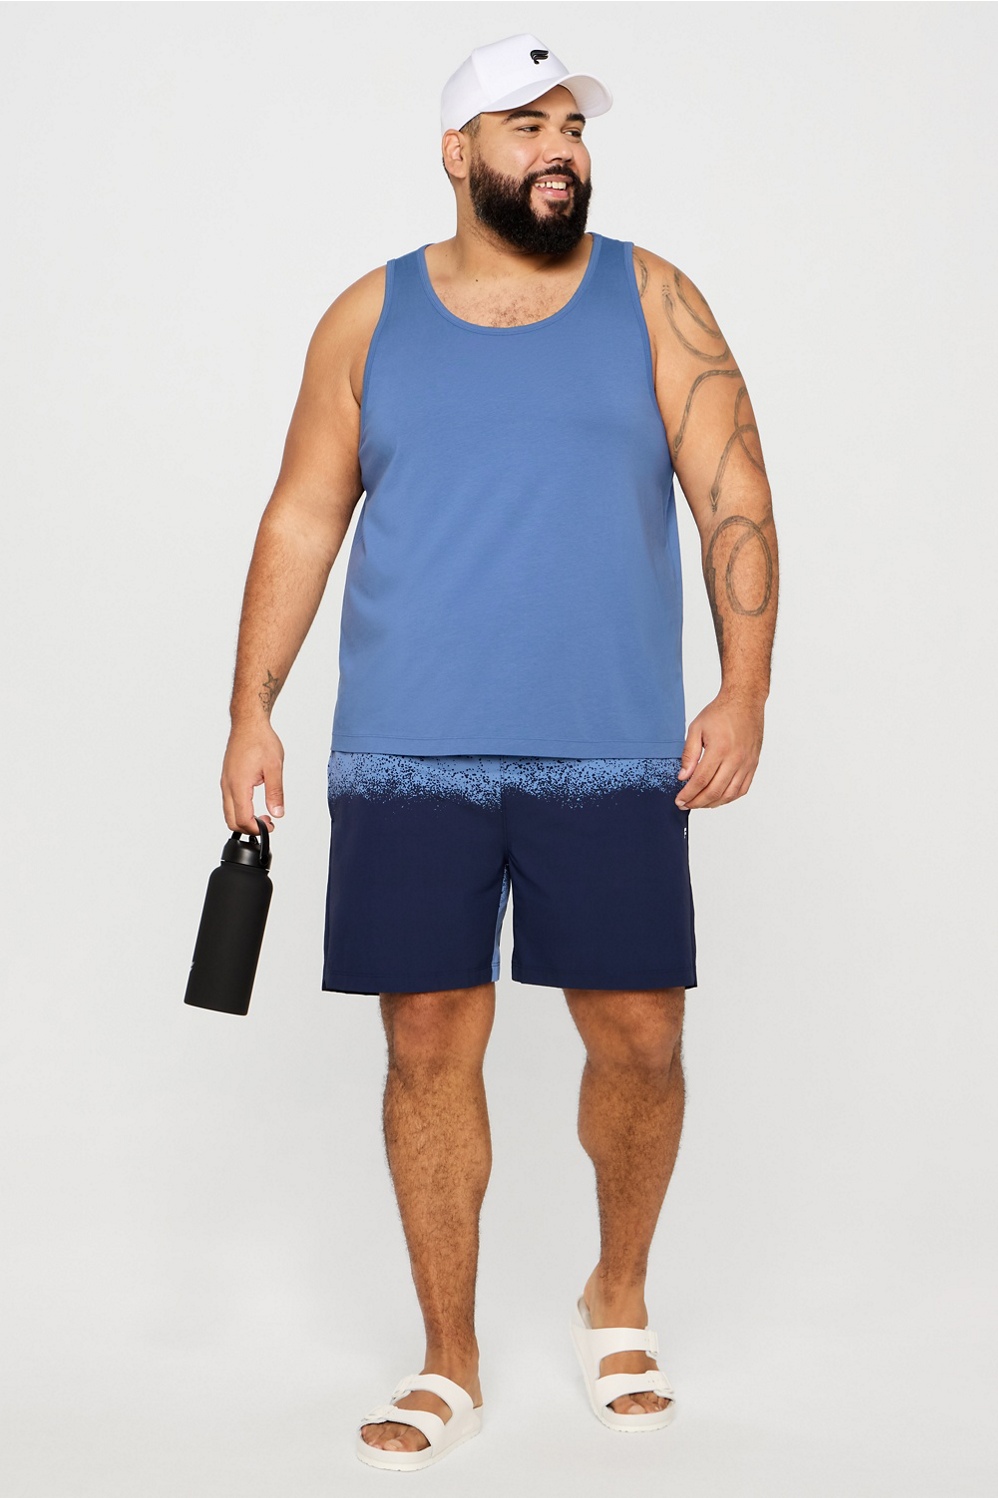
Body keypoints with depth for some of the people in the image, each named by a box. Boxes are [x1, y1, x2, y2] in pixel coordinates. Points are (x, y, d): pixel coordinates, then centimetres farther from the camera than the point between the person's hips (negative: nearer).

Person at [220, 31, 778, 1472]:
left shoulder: (652, 300, 7)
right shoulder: (369, 319, 10)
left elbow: (734, 496, 1)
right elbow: (301, 519, 9)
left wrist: (744, 690, -9)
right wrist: (251, 713, 1)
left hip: (615, 759, 0)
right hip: (407, 761, 1)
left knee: (640, 1038, 1)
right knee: (429, 1045, 2)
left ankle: (619, 1298, 30)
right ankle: (448, 1364, 18)